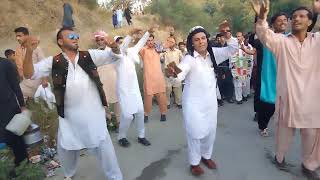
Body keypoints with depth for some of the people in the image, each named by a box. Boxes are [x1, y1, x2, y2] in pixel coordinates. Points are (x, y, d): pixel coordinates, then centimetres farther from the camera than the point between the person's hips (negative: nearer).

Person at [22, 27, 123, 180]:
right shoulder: (53, 62, 1)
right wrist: (29, 52, -22)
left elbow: (113, 55, -2)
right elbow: (29, 74, -5)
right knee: (65, 148, 20)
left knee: (103, 146, 6)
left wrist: (113, 45, -26)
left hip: (93, 112, -1)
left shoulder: (90, 55, 1)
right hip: (69, 116, 2)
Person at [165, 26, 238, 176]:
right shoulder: (189, 58, -18)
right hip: (193, 102, -5)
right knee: (195, 133, 4)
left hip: (210, 100, 6)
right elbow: (181, 73, -35)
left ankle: (206, 156, 42)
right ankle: (194, 162, 27)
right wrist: (173, 74, -58)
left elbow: (233, 49, 2)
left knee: (210, 131, 18)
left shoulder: (213, 53, 0)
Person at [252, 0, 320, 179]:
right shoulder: (282, 41, -3)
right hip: (288, 97, -2)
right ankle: (280, 156, 41)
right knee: (285, 131, 15)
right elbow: (265, 35, -20)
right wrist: (262, 17, -40)